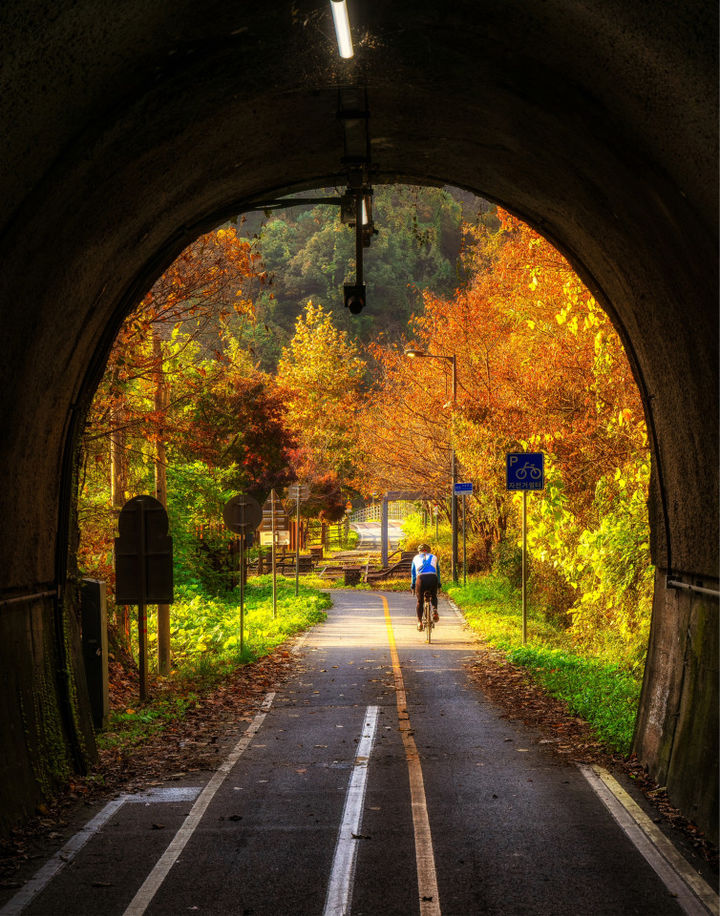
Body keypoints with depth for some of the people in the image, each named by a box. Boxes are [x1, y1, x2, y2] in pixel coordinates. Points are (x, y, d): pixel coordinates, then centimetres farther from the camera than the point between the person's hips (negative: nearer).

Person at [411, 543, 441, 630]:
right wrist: (439, 583, 43)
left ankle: (419, 621, 6)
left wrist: (412, 585, 33)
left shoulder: (416, 558, 26)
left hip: (421, 578, -1)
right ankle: (434, 610, -2)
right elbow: (438, 571, 34)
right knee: (434, 596, 26)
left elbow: (413, 573, 27)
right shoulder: (434, 557, 27)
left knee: (419, 601, 13)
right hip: (432, 577, 1)